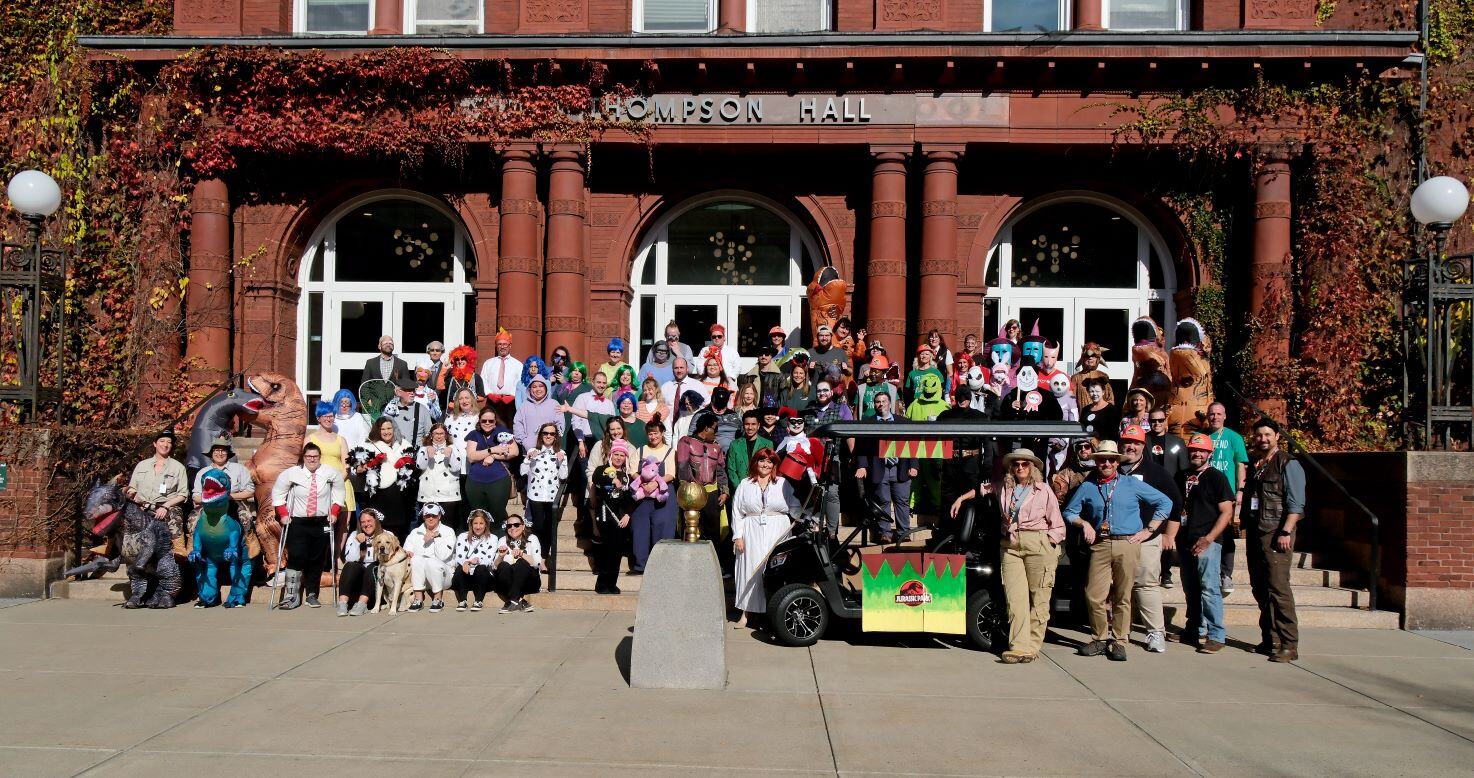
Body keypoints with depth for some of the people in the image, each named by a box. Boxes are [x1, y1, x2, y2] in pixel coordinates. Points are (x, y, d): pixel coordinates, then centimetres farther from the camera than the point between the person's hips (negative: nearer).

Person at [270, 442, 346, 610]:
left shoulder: (330, 473, -1)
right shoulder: (292, 473, -5)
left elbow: (339, 491, 13)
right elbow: (277, 492, 5)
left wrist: (334, 512, 5)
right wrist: (283, 514, 0)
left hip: (322, 524, 2)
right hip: (297, 523, -2)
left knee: (317, 560, 5)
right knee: (295, 557, -12)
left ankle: (312, 595, 17)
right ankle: (292, 596, -5)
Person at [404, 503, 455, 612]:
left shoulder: (448, 532, 3)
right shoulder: (415, 532, 15)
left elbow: (443, 556, -11)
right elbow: (407, 550, 4)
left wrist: (436, 537, -13)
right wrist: (408, 552, -17)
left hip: (442, 573, -3)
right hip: (420, 576, 3)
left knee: (432, 562, -33)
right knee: (416, 559, -27)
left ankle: (438, 599, -18)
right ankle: (418, 599, -25)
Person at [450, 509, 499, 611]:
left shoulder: (492, 539, 4)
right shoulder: (463, 537, 8)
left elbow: (488, 560, -11)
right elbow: (458, 557, -7)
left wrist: (476, 561, -31)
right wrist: (465, 563, -30)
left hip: (483, 577, -1)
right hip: (464, 578, 1)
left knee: (481, 568, -33)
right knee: (460, 568, -31)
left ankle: (478, 601, -19)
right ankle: (461, 601, -21)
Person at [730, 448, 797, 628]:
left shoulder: (783, 484, 10)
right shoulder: (745, 485, 9)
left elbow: (795, 508, 10)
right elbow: (737, 512, 7)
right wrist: (738, 536, -1)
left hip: (777, 534, 0)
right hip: (751, 535, 0)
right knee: (751, 570, -2)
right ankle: (748, 613, 5)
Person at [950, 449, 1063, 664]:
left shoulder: (1043, 490, 5)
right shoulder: (1004, 487, 15)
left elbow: (1057, 525, 6)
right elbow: (982, 488, 35)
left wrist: (1049, 548, -4)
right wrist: (960, 499, 32)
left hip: (1038, 545, -3)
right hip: (1010, 546, 3)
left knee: (1038, 598, -2)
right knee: (1015, 597, -6)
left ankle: (1033, 647, 2)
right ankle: (1019, 647, -9)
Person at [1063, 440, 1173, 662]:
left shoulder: (1132, 485, 9)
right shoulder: (1087, 487, 13)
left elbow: (1165, 503, 12)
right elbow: (1069, 512, 21)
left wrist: (1148, 530, 6)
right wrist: (1084, 523, 2)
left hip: (1127, 544, -1)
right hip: (1100, 545, 1)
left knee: (1123, 596, 1)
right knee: (1094, 595, -5)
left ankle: (1119, 642, 10)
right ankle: (1099, 639, 9)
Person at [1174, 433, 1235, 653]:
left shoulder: (1216, 477, -1)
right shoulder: (1181, 476, 16)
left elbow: (1227, 512, -7)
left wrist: (1208, 538, -15)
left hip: (1207, 541, -6)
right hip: (1185, 540, 6)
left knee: (1209, 587, -12)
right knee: (1190, 589, 12)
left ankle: (1216, 636, -9)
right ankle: (1195, 630, 23)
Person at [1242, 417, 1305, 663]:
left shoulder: (1288, 464, -3)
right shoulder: (1253, 466, 19)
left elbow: (1296, 503, -10)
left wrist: (1286, 532, -18)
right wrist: (1246, 525, 13)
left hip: (1276, 533, -7)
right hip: (1254, 533, 7)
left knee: (1278, 588, -11)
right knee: (1260, 589, 9)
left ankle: (1288, 645, -8)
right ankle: (1269, 640, 16)